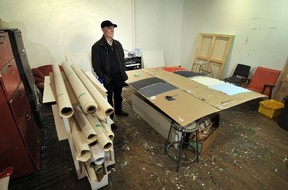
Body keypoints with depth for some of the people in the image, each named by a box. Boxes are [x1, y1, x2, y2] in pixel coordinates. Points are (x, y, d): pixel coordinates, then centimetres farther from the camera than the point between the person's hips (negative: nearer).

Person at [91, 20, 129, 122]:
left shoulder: (117, 44, 8)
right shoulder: (97, 46, -9)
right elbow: (96, 64, -10)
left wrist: (123, 71, 7)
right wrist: (102, 77, -15)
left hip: (119, 76, 5)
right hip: (107, 78, -5)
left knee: (118, 95, 21)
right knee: (108, 98, 9)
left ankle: (118, 111, 45)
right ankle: (109, 118, 26)